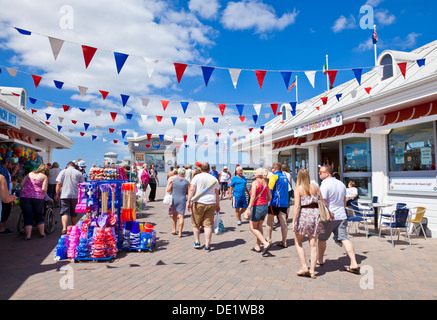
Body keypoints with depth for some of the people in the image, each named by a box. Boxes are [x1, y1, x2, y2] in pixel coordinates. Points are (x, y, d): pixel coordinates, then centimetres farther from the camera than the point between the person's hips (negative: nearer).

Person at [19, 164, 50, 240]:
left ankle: (28, 235, 5)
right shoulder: (44, 177, 6)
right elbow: (44, 189, -5)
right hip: (38, 198, -2)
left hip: (24, 197, 2)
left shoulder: (30, 174, 17)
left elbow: (21, 184, 11)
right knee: (39, 216, 14)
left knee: (28, 217, 7)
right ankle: (42, 233, 20)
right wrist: (42, 196, 11)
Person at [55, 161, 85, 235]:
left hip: (64, 195, -1)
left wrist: (57, 194, 0)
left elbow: (59, 184, -4)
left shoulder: (63, 172, 3)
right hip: (75, 196, 2)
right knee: (74, 213, 13)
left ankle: (64, 228, -19)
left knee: (64, 212, -3)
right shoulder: (79, 173, 6)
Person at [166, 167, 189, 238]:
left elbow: (168, 190, -3)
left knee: (174, 215, 19)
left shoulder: (173, 180, -5)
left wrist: (169, 183, 12)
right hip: (182, 200, -1)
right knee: (181, 216, 1)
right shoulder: (187, 182, -3)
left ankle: (174, 230, 25)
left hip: (173, 199, 1)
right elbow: (188, 193, 0)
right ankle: (180, 233, -1)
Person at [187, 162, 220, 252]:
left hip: (198, 203, -2)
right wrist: (218, 205, 17)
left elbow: (191, 190, -10)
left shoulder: (197, 177, -1)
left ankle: (197, 242, 22)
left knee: (196, 224, 15)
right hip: (211, 204, 3)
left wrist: (188, 201, -8)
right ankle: (207, 246, 6)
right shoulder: (214, 179, 9)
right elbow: (217, 194, 10)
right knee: (208, 225, 4)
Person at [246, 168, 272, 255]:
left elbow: (253, 196, -22)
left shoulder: (255, 182, -12)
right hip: (265, 207, 8)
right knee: (259, 227, 17)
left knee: (252, 228, 3)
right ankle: (258, 247, 24)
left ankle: (266, 243, -10)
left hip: (257, 207, -7)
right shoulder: (266, 183, 9)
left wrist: (249, 208, -25)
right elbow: (269, 197, 14)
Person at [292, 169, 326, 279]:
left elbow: (297, 206, -12)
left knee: (298, 242, 14)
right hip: (315, 214, 4)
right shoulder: (315, 187, 9)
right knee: (313, 244, 9)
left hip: (303, 214, -4)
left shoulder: (298, 189, -4)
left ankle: (304, 267, 7)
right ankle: (312, 270, 10)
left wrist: (294, 221, -11)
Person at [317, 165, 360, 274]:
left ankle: (320, 260, 27)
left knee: (321, 238, 11)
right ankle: (354, 264, -6)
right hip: (341, 216, 7)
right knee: (344, 239, 2)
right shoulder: (341, 184, 11)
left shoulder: (325, 185, -15)